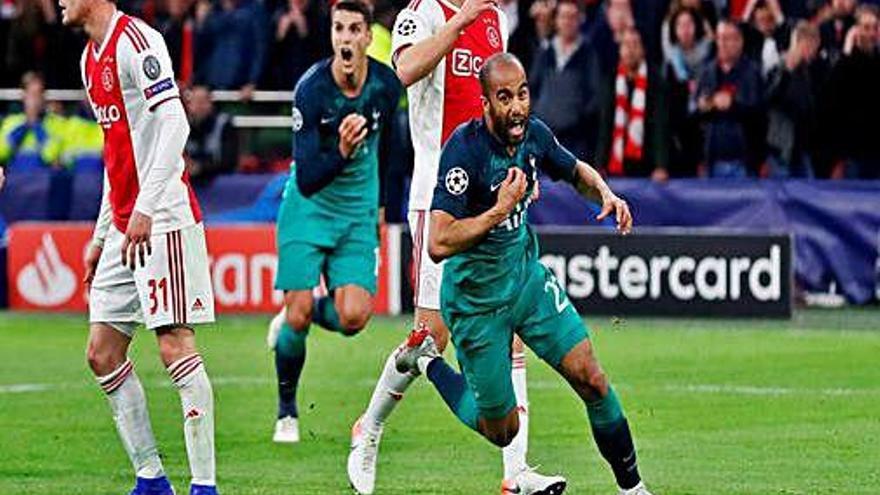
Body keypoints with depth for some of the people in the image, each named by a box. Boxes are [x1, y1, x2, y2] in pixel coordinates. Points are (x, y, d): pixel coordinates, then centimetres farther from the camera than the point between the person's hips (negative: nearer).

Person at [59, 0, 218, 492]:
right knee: (103, 354, 7)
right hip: (124, 226, 10)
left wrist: (145, 208, -26)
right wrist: (100, 236, 23)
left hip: (163, 220, -10)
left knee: (175, 344, -11)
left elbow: (174, 125, -20)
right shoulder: (91, 57, 18)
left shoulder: (135, 40, -11)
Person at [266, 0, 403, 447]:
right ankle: (286, 412, 16)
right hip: (308, 210, -3)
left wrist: (381, 208, 23)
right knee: (299, 315, -8)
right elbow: (306, 180, -26)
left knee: (352, 319, -13)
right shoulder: (311, 89, -22)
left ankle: (293, 318, 22)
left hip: (358, 213, 3)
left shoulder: (386, 85, -9)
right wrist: (341, 153, -45)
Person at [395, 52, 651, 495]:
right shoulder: (465, 148, -28)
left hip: (527, 276, 5)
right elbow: (438, 244, -34)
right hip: (476, 298, -5)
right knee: (503, 432, 7)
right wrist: (500, 210, -34)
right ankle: (428, 362, 31)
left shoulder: (534, 134, -7)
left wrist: (606, 193, -4)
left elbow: (576, 171, 16)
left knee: (591, 379, -6)